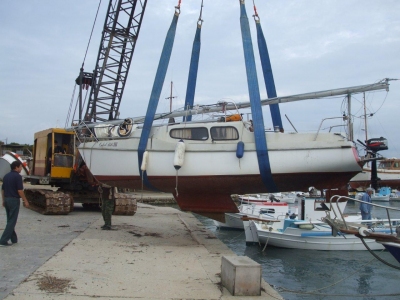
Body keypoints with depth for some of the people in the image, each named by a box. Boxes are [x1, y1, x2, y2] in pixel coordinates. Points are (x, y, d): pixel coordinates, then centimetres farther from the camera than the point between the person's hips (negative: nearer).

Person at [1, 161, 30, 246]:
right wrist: (25, 201, -9)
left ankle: (14, 239, 22)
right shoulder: (17, 176, -14)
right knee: (12, 221, -4)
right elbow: (20, 191, -17)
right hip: (14, 200, -8)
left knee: (10, 220, 15)